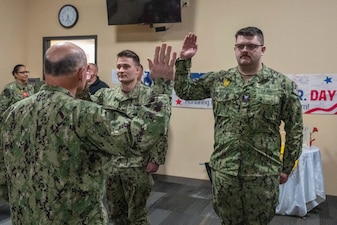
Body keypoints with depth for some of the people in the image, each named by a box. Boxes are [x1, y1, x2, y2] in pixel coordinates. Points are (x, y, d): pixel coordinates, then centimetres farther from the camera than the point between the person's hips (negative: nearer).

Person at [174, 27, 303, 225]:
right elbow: (184, 91, 12)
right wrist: (184, 60, 1)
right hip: (224, 169, 2)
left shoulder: (283, 84, -3)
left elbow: (295, 130, 1)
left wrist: (287, 168, 2)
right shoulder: (218, 79, 4)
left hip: (263, 173, -2)